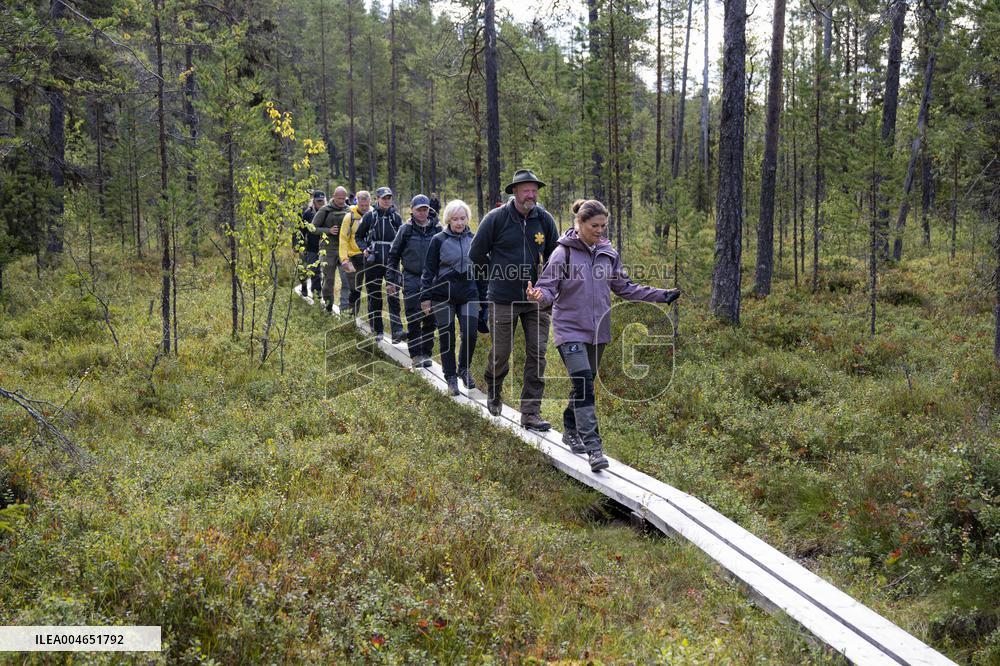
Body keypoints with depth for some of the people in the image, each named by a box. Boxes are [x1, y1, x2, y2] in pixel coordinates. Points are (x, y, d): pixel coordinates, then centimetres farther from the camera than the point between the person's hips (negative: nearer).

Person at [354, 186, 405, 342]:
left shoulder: (396, 217, 5)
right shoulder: (370, 216, 2)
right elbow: (358, 236, 10)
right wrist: (364, 249, -7)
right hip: (373, 262, 0)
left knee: (394, 296, -10)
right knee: (374, 296, 7)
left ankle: (397, 331, -16)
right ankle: (377, 330, 18)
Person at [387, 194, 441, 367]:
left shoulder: (437, 229, 5)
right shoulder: (405, 229, 1)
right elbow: (394, 255, 5)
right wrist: (391, 280, 2)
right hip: (411, 280, -2)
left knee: (430, 319, 5)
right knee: (413, 320, -4)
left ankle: (426, 354, 16)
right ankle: (416, 355, 3)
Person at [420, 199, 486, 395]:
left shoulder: (474, 240, 7)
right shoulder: (439, 240, -2)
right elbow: (429, 270, 1)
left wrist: (483, 296, 12)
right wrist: (426, 297, -3)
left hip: (469, 295, 2)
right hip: (443, 296, -2)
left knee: (470, 333, -10)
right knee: (446, 338, 4)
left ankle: (464, 368, 15)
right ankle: (451, 377, 17)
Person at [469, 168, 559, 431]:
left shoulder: (544, 219, 1)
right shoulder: (496, 218, -8)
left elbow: (553, 254, 16)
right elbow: (476, 253, 2)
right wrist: (498, 275, 5)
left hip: (536, 300, 3)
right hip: (503, 300, -2)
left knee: (537, 354, -2)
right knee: (501, 353, 6)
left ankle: (531, 412, 4)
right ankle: (493, 391, 38)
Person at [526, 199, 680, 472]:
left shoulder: (609, 254, 5)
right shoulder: (564, 253, -9)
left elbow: (624, 287, 13)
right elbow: (549, 287, -10)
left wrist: (660, 295, 8)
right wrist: (540, 296, -34)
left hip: (598, 330, 6)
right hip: (570, 329, -5)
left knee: (585, 383, 15)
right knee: (583, 383, -15)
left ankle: (571, 430, 35)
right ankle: (593, 447, -17)